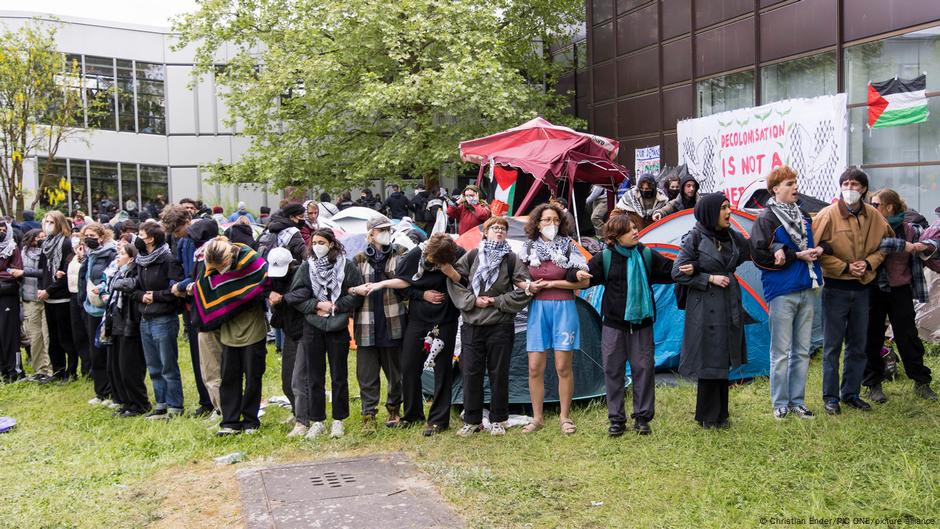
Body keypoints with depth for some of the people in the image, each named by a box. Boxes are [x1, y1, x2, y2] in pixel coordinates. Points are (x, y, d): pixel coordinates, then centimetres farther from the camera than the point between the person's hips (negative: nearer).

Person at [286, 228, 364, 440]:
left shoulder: (346, 266, -3)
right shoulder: (306, 266, 3)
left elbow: (357, 294, -4)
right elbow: (295, 296, -1)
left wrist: (335, 306, -11)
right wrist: (317, 305, -12)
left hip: (338, 327, -2)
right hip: (312, 327, 2)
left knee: (339, 376, 7)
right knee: (314, 377, 7)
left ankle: (338, 420, 18)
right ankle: (317, 421, 17)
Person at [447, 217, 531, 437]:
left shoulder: (512, 259, 1)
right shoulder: (472, 256, 6)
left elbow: (524, 290, -3)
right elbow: (455, 281, 4)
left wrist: (496, 301, -8)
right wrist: (472, 300, -7)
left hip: (500, 326, -1)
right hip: (472, 325, 1)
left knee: (499, 373, 5)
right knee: (471, 372, 4)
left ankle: (498, 420, 18)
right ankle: (472, 420, 15)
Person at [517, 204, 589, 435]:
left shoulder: (569, 247, -1)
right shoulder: (529, 248, 6)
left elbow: (584, 281, -7)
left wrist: (551, 283, -11)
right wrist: (528, 286, -8)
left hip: (563, 308, -2)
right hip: (537, 309, 2)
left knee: (563, 367, 1)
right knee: (535, 367, 2)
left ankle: (565, 416, 16)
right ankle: (537, 418, 15)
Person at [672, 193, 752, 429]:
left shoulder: (733, 237, 5)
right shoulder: (695, 239, -10)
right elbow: (678, 273, -10)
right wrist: (710, 279, -15)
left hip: (730, 307, 6)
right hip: (705, 308, -6)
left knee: (723, 359, 11)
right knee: (708, 360, 0)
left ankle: (720, 414, 23)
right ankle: (708, 416, 14)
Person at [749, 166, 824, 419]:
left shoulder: (803, 216, 14)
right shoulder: (767, 218, -8)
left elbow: (813, 243, 25)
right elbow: (760, 255, -16)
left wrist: (818, 250, 1)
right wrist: (797, 255, -15)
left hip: (807, 290, 7)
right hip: (781, 291, -7)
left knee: (802, 350, 12)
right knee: (781, 351, 0)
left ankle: (797, 401, 21)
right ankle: (780, 403, 11)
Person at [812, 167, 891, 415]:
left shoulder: (874, 216, 2)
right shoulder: (828, 215, -11)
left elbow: (884, 246, 13)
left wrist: (869, 263, -6)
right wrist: (845, 268, -15)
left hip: (862, 288, 5)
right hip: (836, 288, -5)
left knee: (857, 346, 13)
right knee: (832, 346, 2)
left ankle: (851, 393, 26)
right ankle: (830, 396, 12)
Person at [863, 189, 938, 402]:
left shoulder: (909, 229, -1)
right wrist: (903, 245, -25)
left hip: (901, 291, 1)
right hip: (874, 290, -1)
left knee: (908, 337, 6)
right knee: (873, 337, 6)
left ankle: (921, 382, 20)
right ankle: (873, 384, 18)